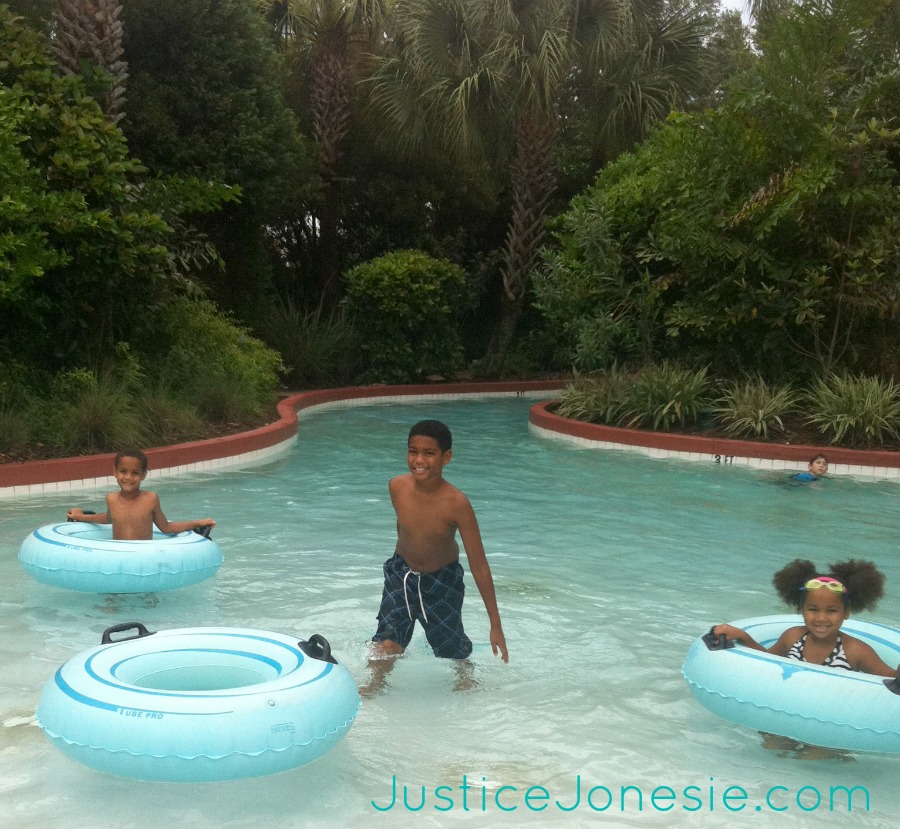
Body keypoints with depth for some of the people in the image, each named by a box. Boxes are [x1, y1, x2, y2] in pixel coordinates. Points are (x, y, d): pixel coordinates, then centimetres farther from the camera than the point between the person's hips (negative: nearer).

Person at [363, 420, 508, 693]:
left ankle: (465, 676, 49)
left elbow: (479, 566, -25)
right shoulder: (397, 487, -20)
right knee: (386, 644, -12)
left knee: (451, 646, 15)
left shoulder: (456, 503, -30)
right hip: (401, 574, 2)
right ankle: (377, 682, 19)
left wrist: (496, 625, -22)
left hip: (442, 580, -2)